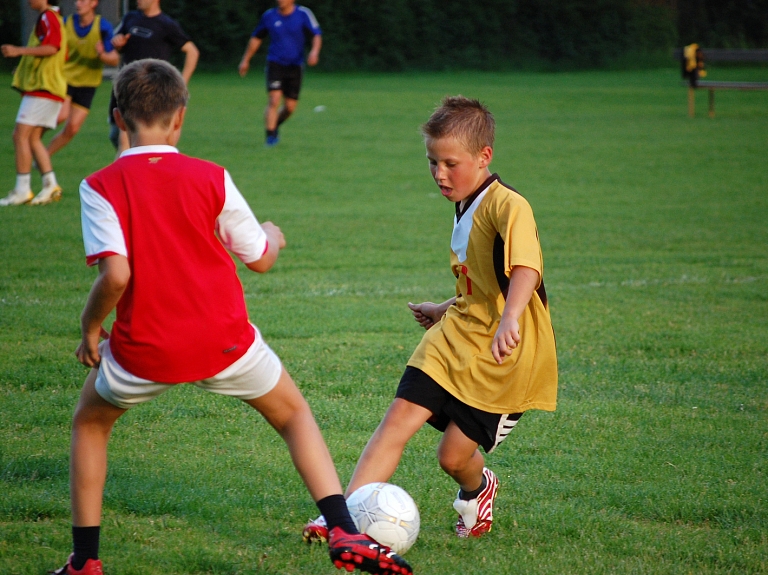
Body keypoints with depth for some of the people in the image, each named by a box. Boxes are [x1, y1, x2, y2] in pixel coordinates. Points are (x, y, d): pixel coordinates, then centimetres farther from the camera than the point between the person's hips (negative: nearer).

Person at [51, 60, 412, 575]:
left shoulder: (100, 187, -8)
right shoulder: (210, 179, -3)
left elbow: (115, 275, -19)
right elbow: (260, 259, 5)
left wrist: (90, 327, -2)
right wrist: (274, 237, 27)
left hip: (143, 349, 0)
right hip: (224, 340, 1)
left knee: (89, 424, 27)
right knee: (294, 414, 22)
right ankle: (345, 532, 4)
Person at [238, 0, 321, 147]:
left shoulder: (303, 14, -5)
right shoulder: (269, 16, 1)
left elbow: (317, 35, -6)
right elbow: (256, 38, 14)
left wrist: (314, 51, -26)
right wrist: (246, 60, 16)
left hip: (295, 65, 1)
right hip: (275, 64, -1)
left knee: (290, 106, 4)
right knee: (274, 100, -17)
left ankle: (275, 126, 33)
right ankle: (271, 137, -12)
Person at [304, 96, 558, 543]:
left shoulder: (508, 206, -18)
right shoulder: (465, 210, 12)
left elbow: (525, 269, -37)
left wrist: (509, 321, -52)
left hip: (503, 355, -8)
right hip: (456, 337, 8)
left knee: (454, 455, -2)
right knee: (399, 419, -10)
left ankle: (478, 490, 33)